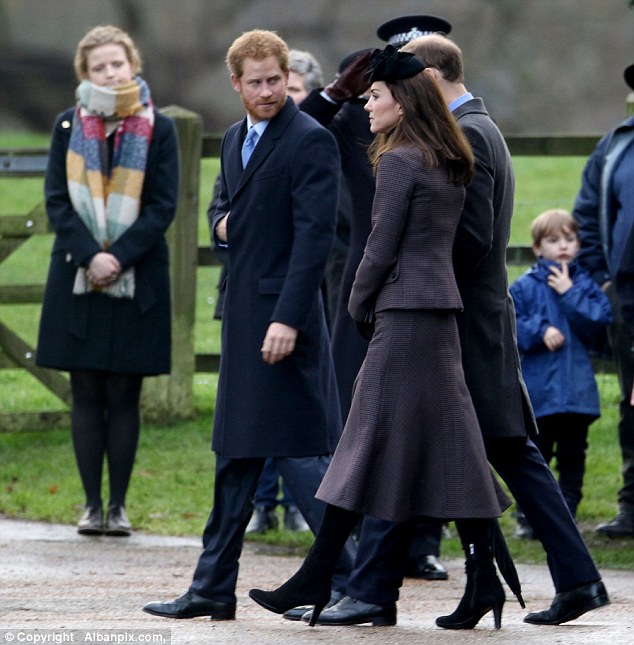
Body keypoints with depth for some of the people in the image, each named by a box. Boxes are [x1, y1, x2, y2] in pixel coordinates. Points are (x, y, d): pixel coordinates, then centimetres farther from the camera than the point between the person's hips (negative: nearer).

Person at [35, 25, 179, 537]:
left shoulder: (158, 129, 2)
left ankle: (118, 505, 4)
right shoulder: (68, 126, 6)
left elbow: (163, 206, -3)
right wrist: (90, 255, -14)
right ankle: (93, 504, 6)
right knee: (86, 394, 2)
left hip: (137, 280, -1)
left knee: (123, 395, 0)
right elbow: (57, 200, 1)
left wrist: (118, 256, -14)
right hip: (76, 279, 1)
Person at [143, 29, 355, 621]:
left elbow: (314, 235, -18)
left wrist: (287, 320, -24)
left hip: (282, 313, -9)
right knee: (235, 455, 13)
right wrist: (224, 225, 4)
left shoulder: (311, 141, -12)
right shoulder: (235, 139, 16)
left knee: (299, 452, -10)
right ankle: (213, 590, 19)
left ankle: (347, 580, -7)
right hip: (242, 316, 9)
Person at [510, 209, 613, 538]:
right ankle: (530, 517, 6)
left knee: (572, 455, 6)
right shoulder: (524, 287, 1)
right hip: (538, 389, -2)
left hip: (578, 386, 2)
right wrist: (540, 331, -16)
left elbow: (600, 319, -7)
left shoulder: (586, 284, 7)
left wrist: (570, 293, -11)